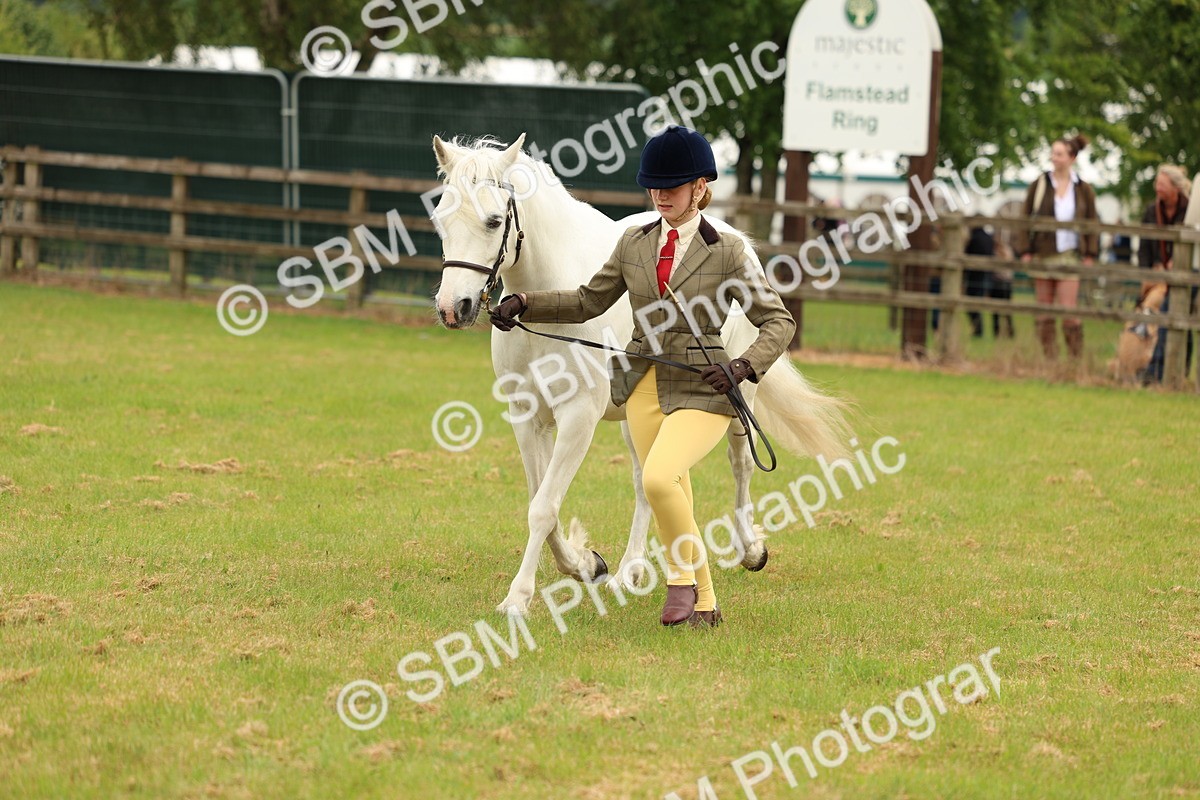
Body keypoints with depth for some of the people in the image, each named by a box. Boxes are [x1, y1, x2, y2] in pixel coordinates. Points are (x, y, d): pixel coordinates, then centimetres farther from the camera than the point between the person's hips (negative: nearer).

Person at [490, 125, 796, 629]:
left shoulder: (726, 252, -5)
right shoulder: (634, 244, 8)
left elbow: (778, 321, -3)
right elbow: (589, 301, 17)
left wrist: (744, 367, -19)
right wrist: (523, 303, 5)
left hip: (702, 390, -5)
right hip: (644, 385, 5)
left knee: (658, 478, -26)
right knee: (670, 500, 8)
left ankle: (683, 576, -3)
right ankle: (702, 605, 23)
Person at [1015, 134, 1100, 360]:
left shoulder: (1083, 190, 3)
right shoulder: (1039, 185, 3)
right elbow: (1025, 219, 3)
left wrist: (1090, 255, 0)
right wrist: (1025, 251, -4)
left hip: (1069, 256, -1)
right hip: (1042, 254, 2)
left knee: (1069, 311, -9)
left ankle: (1077, 359, 0)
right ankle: (1049, 359, 10)